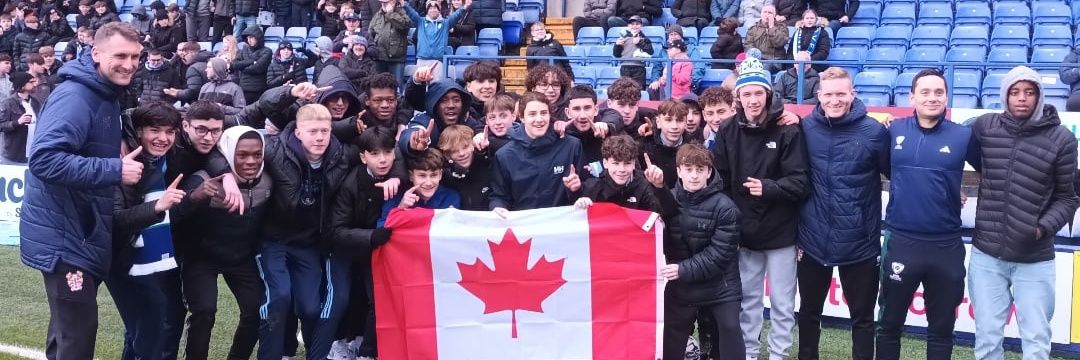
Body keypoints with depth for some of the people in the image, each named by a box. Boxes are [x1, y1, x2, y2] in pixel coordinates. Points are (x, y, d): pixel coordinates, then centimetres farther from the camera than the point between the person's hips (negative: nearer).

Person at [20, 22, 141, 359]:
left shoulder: (106, 97, 12)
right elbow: (44, 158, -31)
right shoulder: (75, 96, -19)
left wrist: (120, 162, 5)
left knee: (70, 331, 21)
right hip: (63, 236, -10)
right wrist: (115, 169, -29)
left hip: (81, 233, 10)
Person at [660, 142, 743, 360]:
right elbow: (662, 242, 6)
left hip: (720, 290, -4)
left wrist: (684, 269, -24)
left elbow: (719, 254, -17)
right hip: (679, 289, 4)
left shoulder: (724, 207, -14)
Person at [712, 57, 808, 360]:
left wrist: (768, 187, -28)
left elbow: (800, 182, -12)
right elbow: (720, 182, 2)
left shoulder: (788, 130, -11)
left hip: (780, 233, -3)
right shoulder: (728, 132, -1)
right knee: (747, 300, 15)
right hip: (744, 233, 3)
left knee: (782, 303, 8)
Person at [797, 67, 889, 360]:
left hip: (859, 244, -2)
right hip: (813, 241, 2)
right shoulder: (805, 128, -2)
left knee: (862, 317, 12)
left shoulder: (874, 131, -10)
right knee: (809, 311, 19)